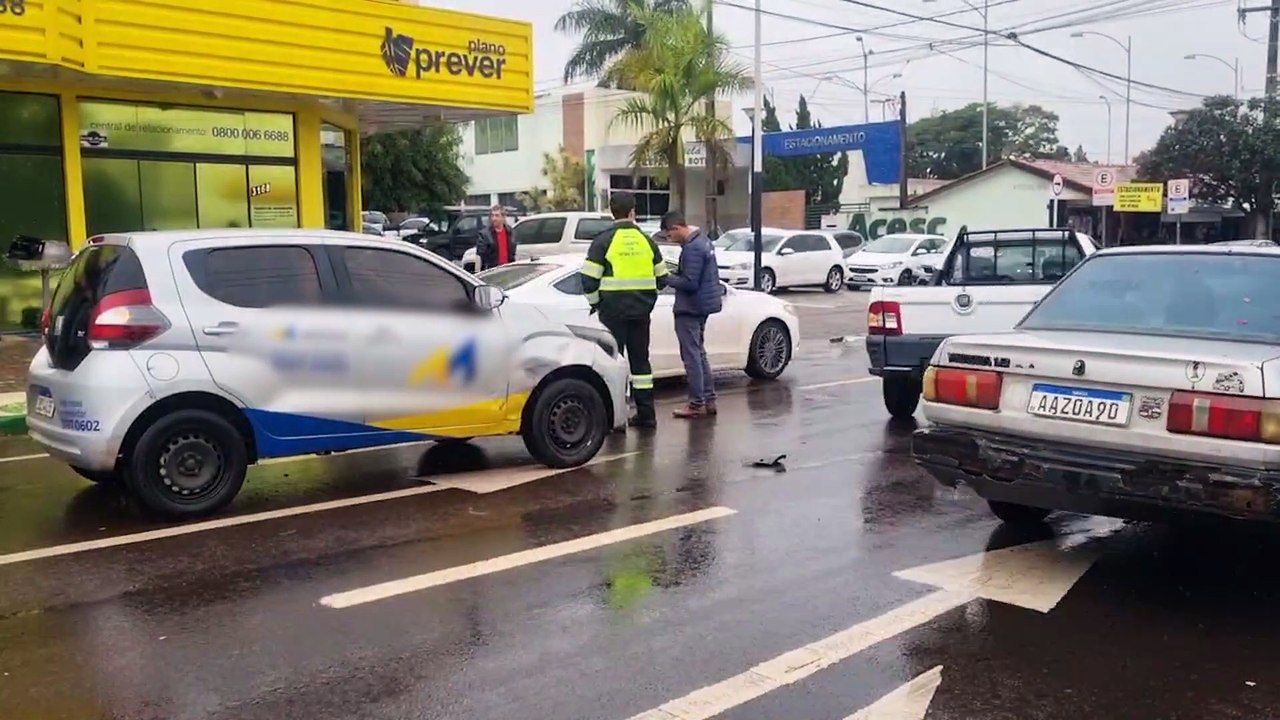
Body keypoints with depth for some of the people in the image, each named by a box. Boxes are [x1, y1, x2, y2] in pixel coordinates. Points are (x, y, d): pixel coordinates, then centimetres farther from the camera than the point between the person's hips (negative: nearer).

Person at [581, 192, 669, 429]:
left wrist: (595, 302, 5)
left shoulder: (604, 240, -6)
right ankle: (646, 414, 15)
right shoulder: (646, 240, 7)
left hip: (613, 311, -4)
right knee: (640, 360, 12)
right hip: (641, 311, 4)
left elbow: (589, 279, -10)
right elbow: (661, 278, 12)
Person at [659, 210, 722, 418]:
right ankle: (709, 400, 22)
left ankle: (697, 404, 3)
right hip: (702, 305, 10)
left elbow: (689, 283, -23)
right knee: (699, 354, 17)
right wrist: (675, 273, 10)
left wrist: (666, 278, -13)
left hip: (690, 308, -10)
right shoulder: (703, 239, 10)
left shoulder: (692, 249, -22)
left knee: (691, 356, -2)